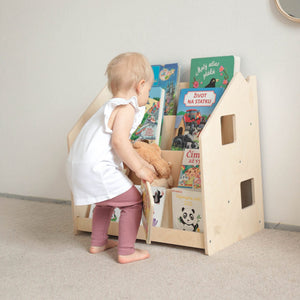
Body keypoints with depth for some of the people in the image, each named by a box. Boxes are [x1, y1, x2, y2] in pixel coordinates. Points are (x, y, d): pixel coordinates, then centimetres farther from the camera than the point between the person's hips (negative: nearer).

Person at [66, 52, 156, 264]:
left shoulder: (111, 107, 22)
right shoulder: (126, 108, -11)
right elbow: (119, 142, -22)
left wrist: (141, 162, 31)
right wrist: (140, 169, -14)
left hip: (78, 166, 11)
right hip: (96, 168, -11)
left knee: (106, 201, 31)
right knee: (133, 201, -1)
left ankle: (98, 243, 41)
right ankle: (126, 252, 2)